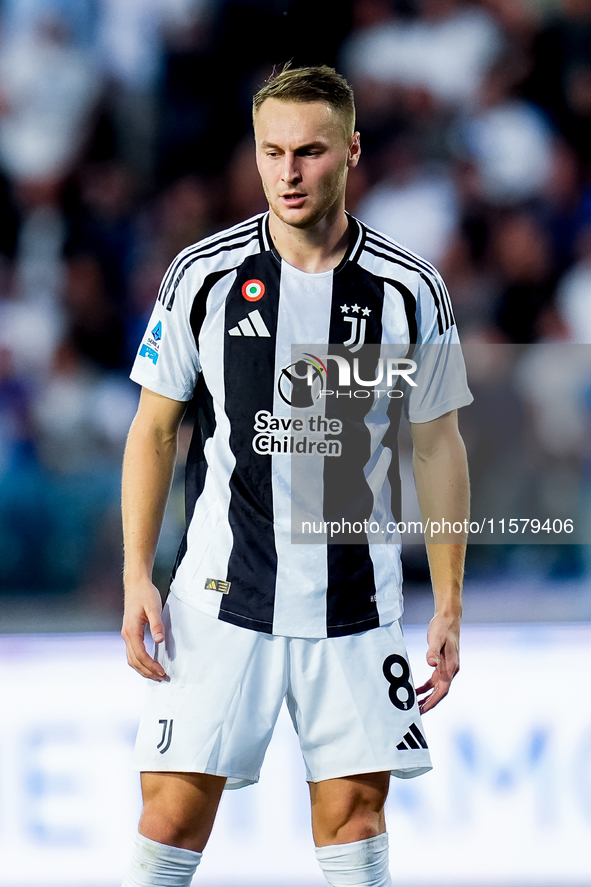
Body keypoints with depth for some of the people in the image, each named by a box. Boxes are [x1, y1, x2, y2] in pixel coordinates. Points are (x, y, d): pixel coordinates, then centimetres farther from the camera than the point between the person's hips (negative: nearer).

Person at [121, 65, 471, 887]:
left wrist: (449, 605, 5)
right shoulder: (202, 275, -2)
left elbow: (438, 447, 7)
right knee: (176, 809, -6)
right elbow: (153, 429, 5)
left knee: (354, 812, 0)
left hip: (356, 599, 1)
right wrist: (137, 578, -3)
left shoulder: (410, 290, -1)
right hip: (219, 597, -1)